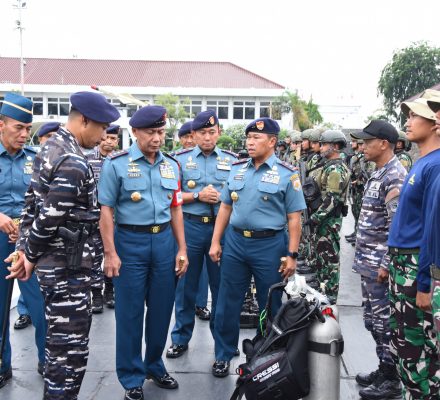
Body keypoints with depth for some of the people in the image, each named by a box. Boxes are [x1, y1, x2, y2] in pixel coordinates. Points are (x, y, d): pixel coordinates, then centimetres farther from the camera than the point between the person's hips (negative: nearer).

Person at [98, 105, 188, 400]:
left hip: (164, 240, 4)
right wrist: (110, 253, -12)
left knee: (162, 309, 12)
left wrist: (182, 249, 8)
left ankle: (155, 366, 33)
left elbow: (175, 209, 11)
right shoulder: (116, 164, -6)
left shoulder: (171, 165, 8)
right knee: (130, 312, 5)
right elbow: (106, 210, -7)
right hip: (130, 242, -4)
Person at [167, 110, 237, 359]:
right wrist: (198, 196, -13)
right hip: (190, 226, 0)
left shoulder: (232, 160, 6)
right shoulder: (181, 159, 3)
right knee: (187, 285, 9)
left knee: (221, 285, 9)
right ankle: (181, 338, 23)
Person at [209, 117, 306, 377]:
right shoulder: (237, 169, 7)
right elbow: (225, 207, 11)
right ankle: (224, 355, 27)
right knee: (228, 303, 10)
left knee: (270, 306, 11)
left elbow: (294, 218, -6)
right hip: (235, 241, 4)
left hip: (269, 245, -3)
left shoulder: (286, 174, -6)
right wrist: (216, 242, 6)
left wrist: (292, 255, -10)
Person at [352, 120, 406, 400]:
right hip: (368, 261, 10)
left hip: (379, 264, -10)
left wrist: (386, 264, -22)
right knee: (373, 320, 17)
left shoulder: (395, 176, -16)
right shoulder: (379, 174, 14)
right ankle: (384, 369, 31)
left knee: (384, 322, 1)